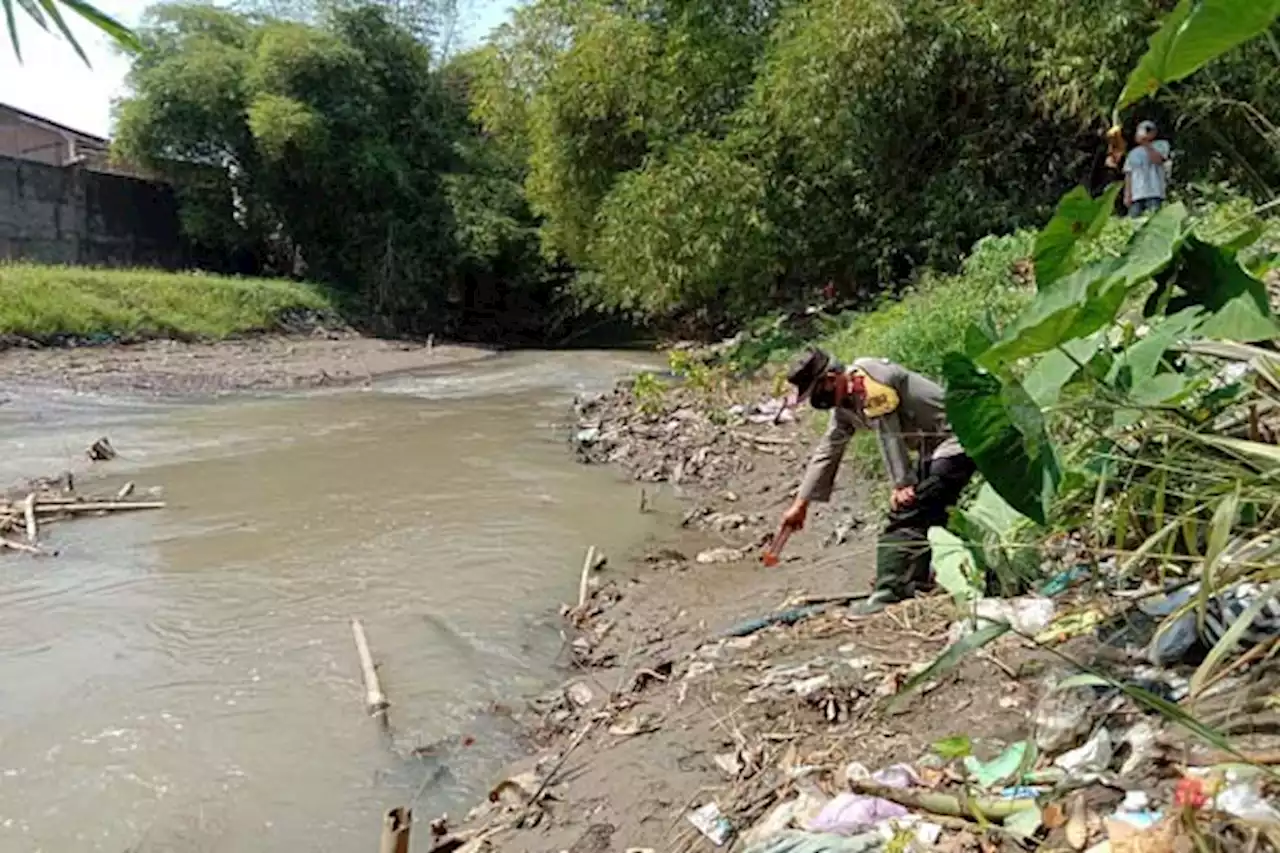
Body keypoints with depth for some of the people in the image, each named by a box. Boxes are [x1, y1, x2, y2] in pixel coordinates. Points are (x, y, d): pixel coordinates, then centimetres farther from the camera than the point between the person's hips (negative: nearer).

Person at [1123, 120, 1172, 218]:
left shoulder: (1161, 145, 12)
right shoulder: (1133, 153, 21)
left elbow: (1158, 160, -8)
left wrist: (1146, 145, -8)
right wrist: (1127, 195, 5)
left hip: (1154, 193, -3)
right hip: (1136, 195, 3)